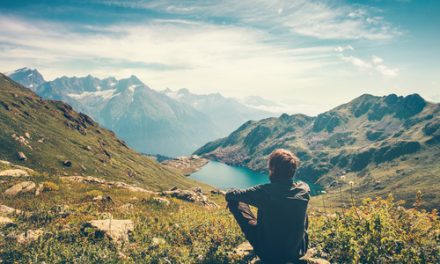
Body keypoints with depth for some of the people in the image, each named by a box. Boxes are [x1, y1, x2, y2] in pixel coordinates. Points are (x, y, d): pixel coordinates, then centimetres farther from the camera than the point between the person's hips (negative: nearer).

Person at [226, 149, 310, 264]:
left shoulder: (263, 191, -25)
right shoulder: (304, 189, -16)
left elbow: (230, 195, -11)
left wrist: (230, 195, 13)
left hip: (267, 253, -3)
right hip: (298, 251, 3)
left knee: (235, 202, 7)